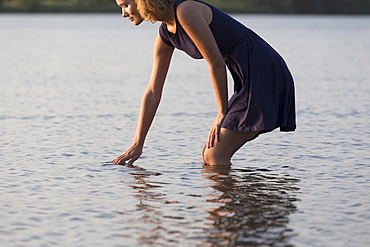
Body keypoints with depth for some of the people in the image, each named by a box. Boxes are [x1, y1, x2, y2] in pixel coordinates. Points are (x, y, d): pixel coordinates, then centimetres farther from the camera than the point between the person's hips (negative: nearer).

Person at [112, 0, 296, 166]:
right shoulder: (165, 36, 11)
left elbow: (217, 64, -14)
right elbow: (153, 92, 14)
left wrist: (223, 113, -5)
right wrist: (137, 145, 15)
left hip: (264, 74, -9)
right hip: (249, 79, 9)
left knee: (217, 157, -11)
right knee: (208, 156, 9)